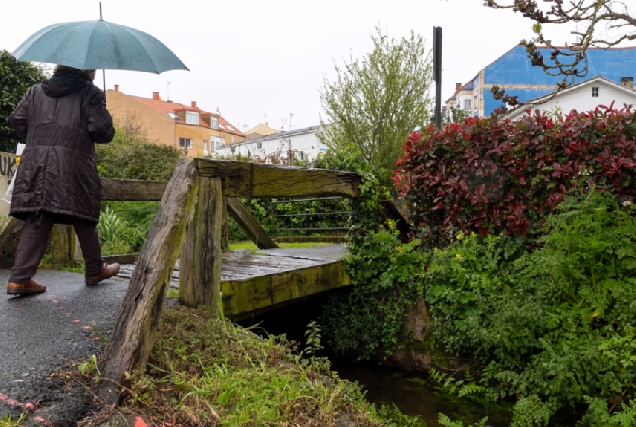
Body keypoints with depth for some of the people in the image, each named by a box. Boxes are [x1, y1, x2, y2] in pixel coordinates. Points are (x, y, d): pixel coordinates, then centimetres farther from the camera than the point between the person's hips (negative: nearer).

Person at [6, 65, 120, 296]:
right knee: (84, 219, 9)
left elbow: (17, 120, 13)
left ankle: (20, 278, -1)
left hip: (35, 164, 5)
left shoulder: (36, 90, 17)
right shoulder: (90, 92, 1)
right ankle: (95, 270, 23)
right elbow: (101, 129, -9)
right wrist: (108, 133, 13)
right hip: (73, 166, -4)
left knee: (36, 221, 5)